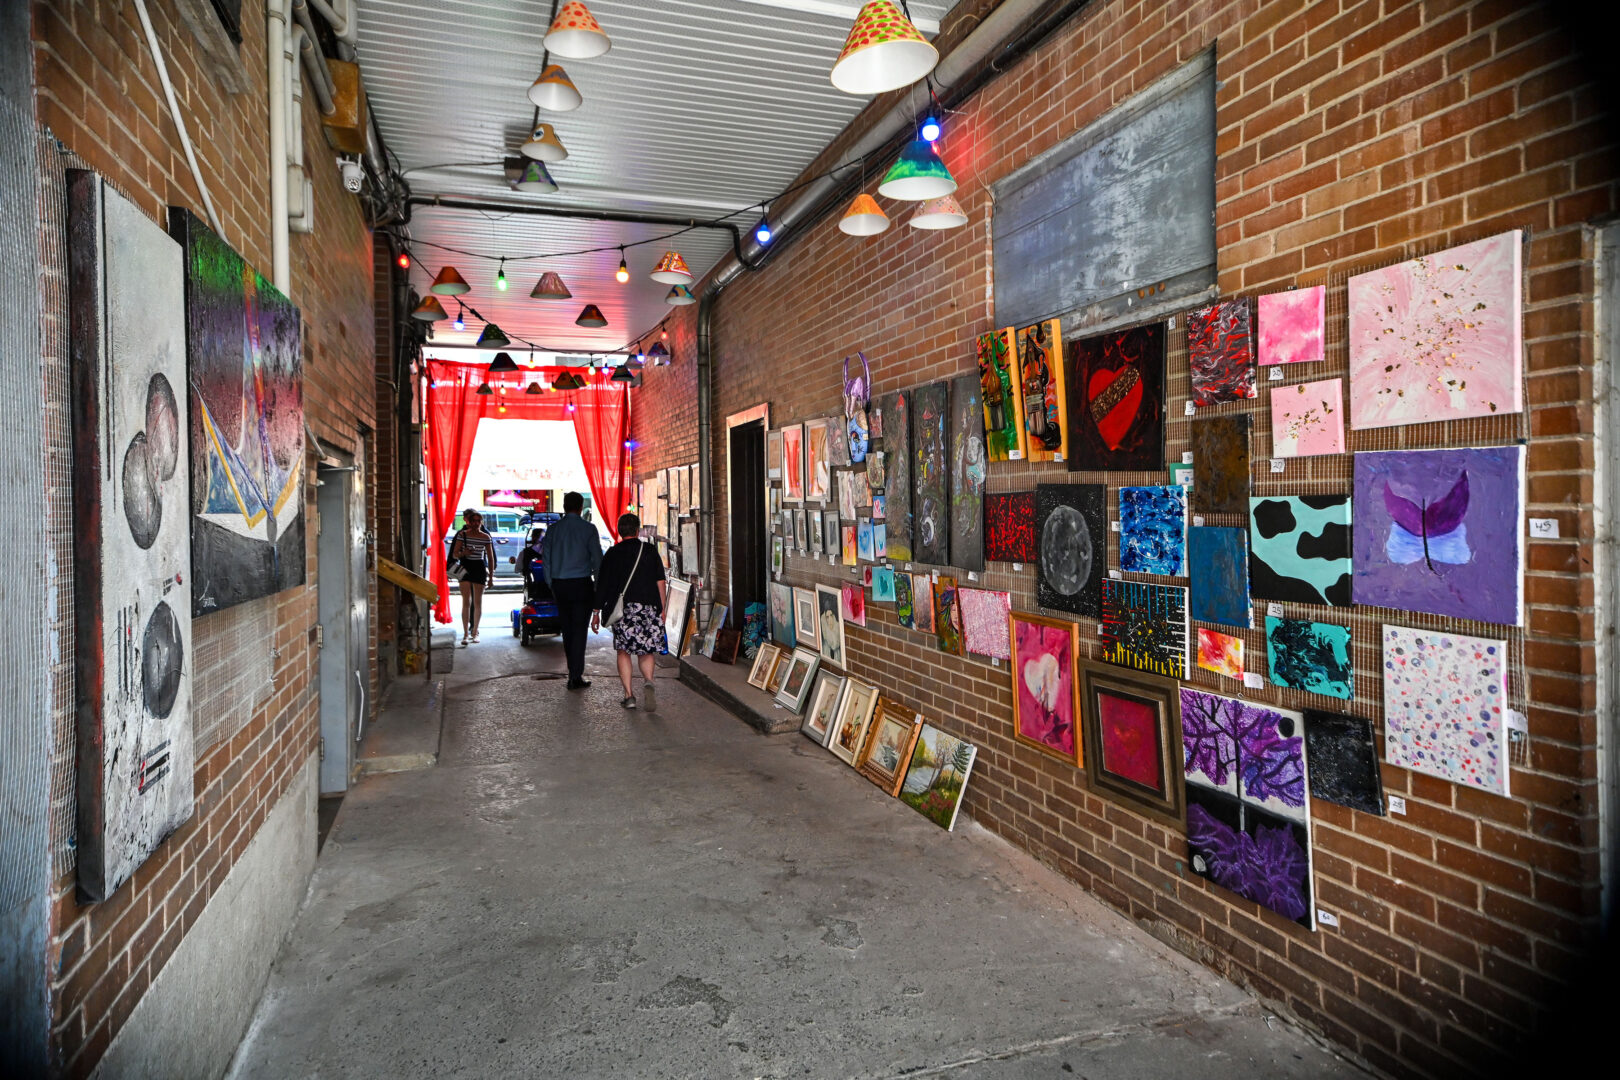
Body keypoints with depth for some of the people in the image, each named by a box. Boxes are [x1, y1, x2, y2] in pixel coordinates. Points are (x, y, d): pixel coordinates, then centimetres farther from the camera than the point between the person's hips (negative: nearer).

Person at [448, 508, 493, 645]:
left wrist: (490, 576, 4)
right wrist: (463, 553, -21)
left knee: (477, 601, 4)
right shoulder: (462, 534, 1)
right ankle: (466, 633, -6)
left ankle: (474, 630, 14)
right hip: (465, 568, -1)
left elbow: (490, 557, 7)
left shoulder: (486, 537, 3)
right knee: (466, 601, -6)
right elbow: (454, 554, 0)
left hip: (480, 569, 1)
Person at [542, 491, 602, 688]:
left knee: (567, 628, 13)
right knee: (579, 629, -1)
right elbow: (597, 559, -5)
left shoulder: (553, 529, 4)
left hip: (559, 584, 4)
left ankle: (574, 673, 21)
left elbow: (546, 558, 6)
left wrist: (551, 584, 14)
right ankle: (576, 677, -3)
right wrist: (598, 585, 4)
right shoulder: (588, 529, -6)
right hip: (581, 584, -3)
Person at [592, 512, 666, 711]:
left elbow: (601, 585, 6)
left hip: (622, 608, -1)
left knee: (623, 651, 8)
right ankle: (648, 682, -16)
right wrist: (662, 609, 10)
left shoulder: (612, 553, 6)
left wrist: (596, 612, 14)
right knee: (646, 650, 10)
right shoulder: (650, 550, 7)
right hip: (648, 607, 1)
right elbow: (661, 582, 4)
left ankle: (629, 695, 2)